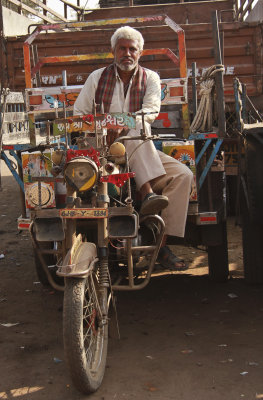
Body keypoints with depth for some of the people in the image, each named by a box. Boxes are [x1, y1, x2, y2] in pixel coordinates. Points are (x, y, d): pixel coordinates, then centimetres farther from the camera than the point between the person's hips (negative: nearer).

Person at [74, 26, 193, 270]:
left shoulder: (150, 78, 11)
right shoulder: (97, 77, 11)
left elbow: (151, 111, -7)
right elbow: (79, 113, 8)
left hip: (142, 152, 2)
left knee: (183, 175, -20)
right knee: (137, 133, -34)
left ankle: (161, 244, -21)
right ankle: (148, 194, -42)